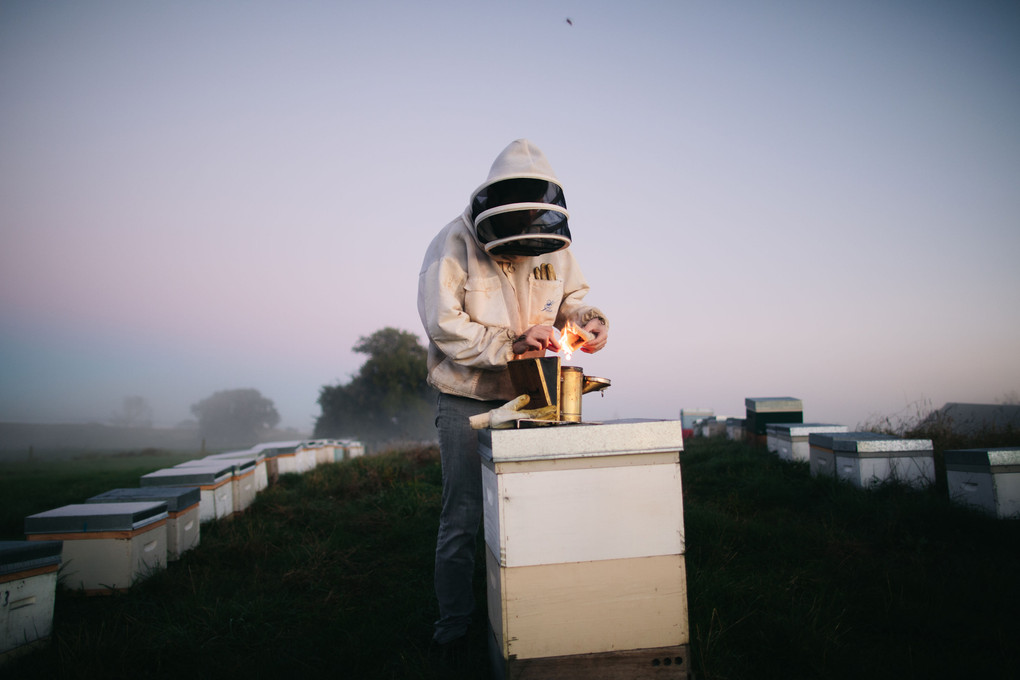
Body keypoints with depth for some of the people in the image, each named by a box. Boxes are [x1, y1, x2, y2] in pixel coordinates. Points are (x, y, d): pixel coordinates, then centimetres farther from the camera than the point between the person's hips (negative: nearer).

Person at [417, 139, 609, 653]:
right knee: (462, 515, 3)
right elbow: (443, 325, -20)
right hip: (467, 401, -3)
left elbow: (571, 296, 14)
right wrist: (512, 344, -27)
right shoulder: (453, 246, -13)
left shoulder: (553, 243, 1)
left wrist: (589, 320, -9)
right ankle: (453, 623, 21)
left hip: (529, 398, 4)